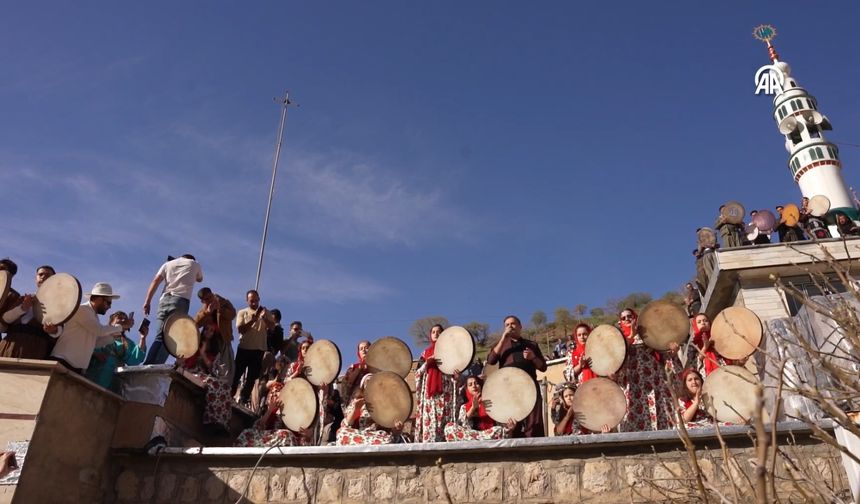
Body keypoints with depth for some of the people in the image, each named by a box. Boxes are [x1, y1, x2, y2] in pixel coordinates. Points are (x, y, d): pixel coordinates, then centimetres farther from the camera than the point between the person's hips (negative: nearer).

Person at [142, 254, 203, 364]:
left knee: (160, 337, 3)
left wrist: (147, 301, 6)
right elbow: (199, 279, 40)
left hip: (165, 299, 3)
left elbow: (155, 281, 11)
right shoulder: (195, 264, 21)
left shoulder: (168, 263, 25)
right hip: (181, 300, -3)